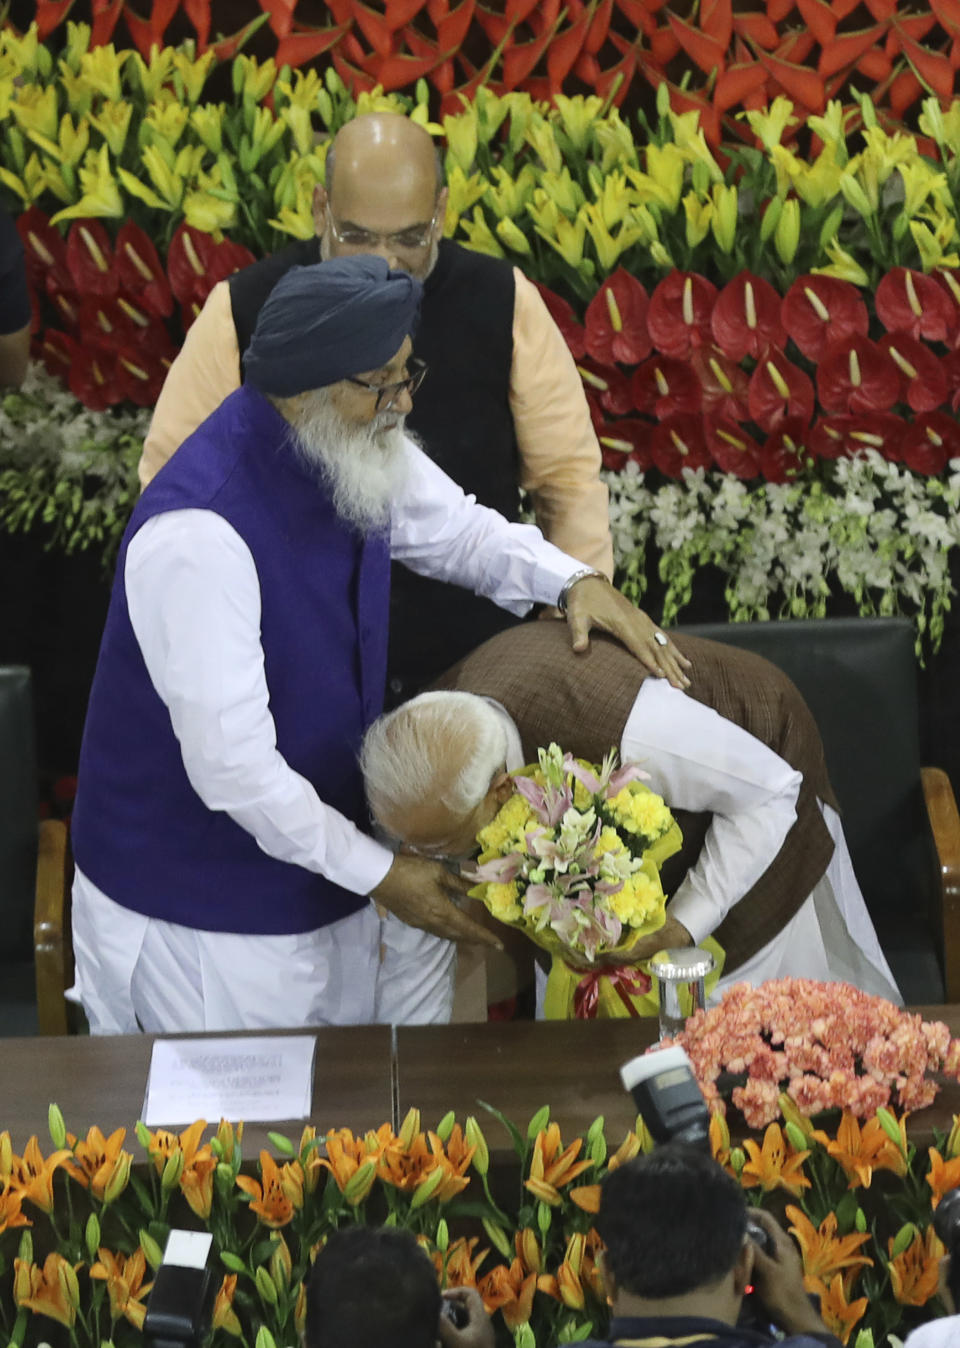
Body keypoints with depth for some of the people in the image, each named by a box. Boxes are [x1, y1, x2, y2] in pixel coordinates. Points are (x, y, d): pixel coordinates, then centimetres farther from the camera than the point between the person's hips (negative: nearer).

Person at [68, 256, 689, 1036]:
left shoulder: (357, 447, -7)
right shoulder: (199, 534, -32)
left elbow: (460, 531, 13)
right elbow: (232, 766, -29)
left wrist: (574, 581, -7)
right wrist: (378, 876, -19)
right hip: (199, 908, -8)